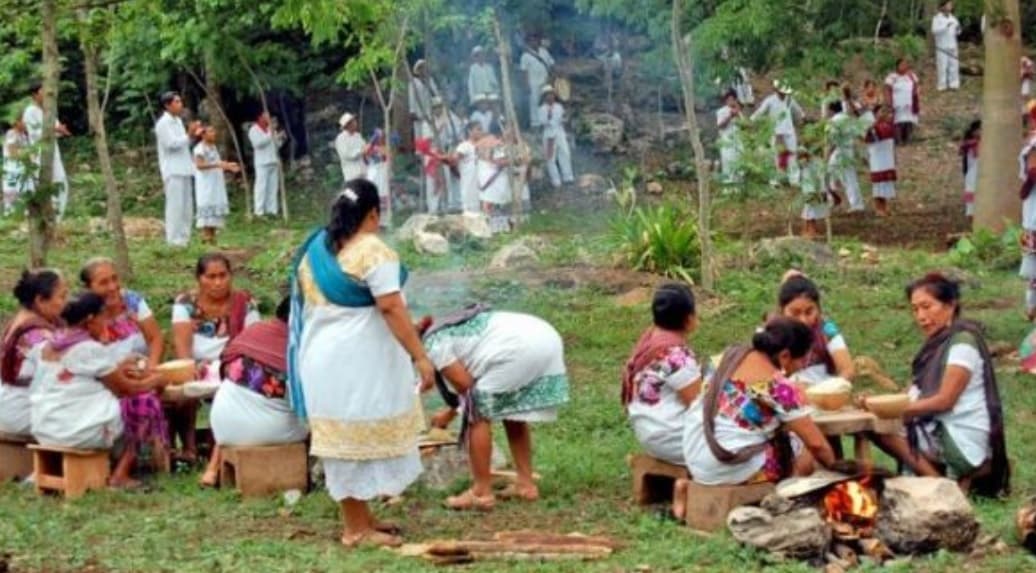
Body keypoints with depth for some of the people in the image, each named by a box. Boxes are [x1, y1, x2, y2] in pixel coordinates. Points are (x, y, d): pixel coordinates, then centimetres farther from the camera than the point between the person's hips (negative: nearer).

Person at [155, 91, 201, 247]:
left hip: (183, 169, 9)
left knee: (186, 205, 10)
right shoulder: (163, 123, -11)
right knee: (175, 205, -9)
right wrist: (189, 134, -20)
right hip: (173, 170, -9)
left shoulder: (178, 121, 17)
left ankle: (183, 237, 16)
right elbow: (171, 143, -20)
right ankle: (174, 239, -6)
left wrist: (192, 135, 5)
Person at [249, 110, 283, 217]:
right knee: (261, 187, -9)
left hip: (273, 162, 6)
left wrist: (280, 138, 0)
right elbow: (258, 143, -17)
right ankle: (259, 211, -10)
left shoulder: (271, 129, 18)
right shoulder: (254, 130, -1)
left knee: (273, 187, 5)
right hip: (262, 163, -6)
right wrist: (269, 135, -15)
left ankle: (271, 210, 8)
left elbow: (277, 145, 19)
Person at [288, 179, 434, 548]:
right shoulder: (372, 251, -14)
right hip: (360, 361, -8)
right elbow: (391, 308, -20)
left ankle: (359, 520, 22)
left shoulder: (314, 248, 10)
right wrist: (420, 357, -20)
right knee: (362, 440, 0)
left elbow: (304, 303, 17)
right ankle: (357, 529, 4)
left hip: (321, 358, 8)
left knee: (343, 440, 13)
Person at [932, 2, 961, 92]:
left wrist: (958, 29, -7)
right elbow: (934, 30, -17)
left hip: (952, 47, 5)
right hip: (942, 47, -5)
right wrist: (946, 26, -26)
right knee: (942, 67, -6)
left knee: (954, 65, 2)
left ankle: (954, 84, 8)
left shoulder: (953, 18, 13)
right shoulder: (937, 18, -4)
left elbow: (957, 32, 16)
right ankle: (942, 86, 0)